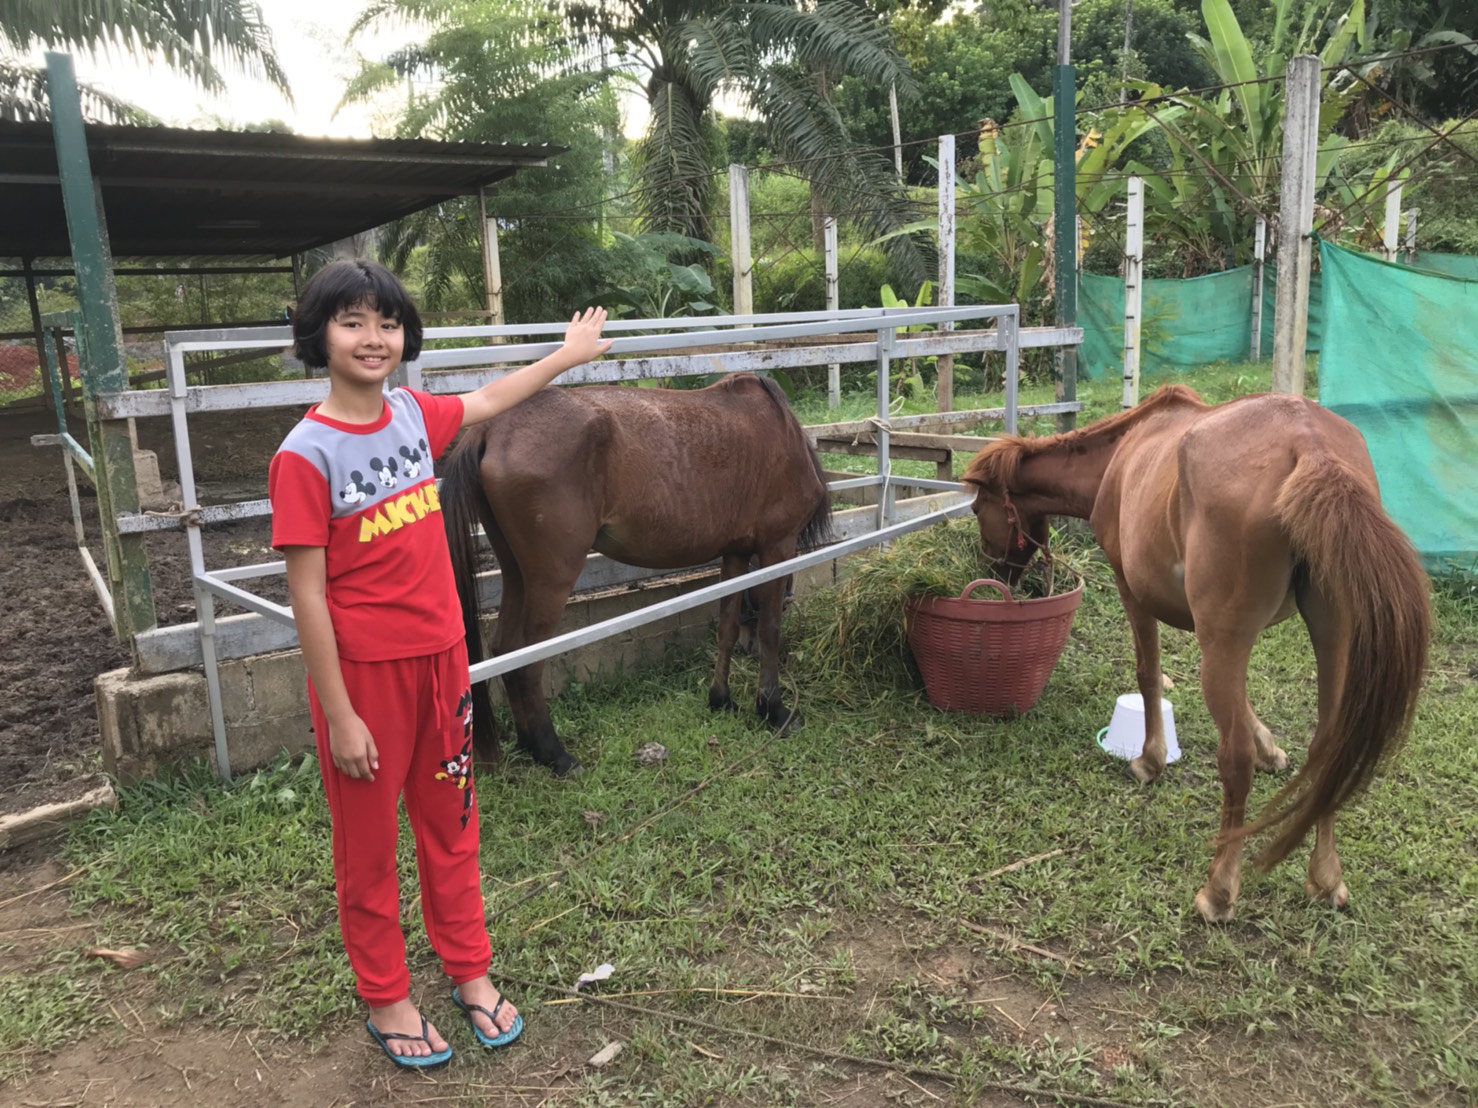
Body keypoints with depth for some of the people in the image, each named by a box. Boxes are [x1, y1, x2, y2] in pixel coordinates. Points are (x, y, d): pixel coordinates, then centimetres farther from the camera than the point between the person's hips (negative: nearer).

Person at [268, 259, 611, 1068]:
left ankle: (468, 970, 36)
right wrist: (340, 716, -15)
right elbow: (307, 594, -16)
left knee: (450, 820, 18)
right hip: (362, 670, -5)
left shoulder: (414, 415, 0)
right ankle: (386, 999, 32)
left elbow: (487, 402, 22)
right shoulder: (304, 454, -17)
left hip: (440, 655, 6)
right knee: (368, 841, 12)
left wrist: (568, 355, 32)